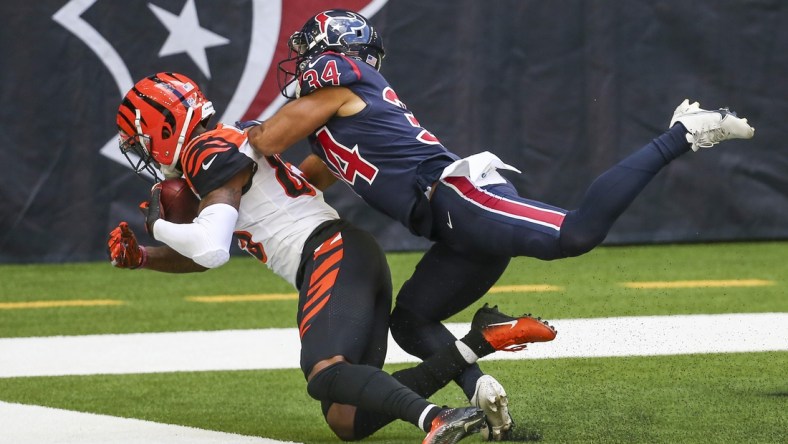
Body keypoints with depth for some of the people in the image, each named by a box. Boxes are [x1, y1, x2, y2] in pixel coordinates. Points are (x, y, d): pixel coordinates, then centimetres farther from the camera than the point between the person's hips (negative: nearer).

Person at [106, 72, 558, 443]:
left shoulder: (210, 151, -5)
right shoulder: (226, 148, 26)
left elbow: (211, 249, -16)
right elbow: (202, 256, 35)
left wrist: (159, 225, 4)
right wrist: (139, 257, 19)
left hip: (334, 255, -9)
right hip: (359, 260, 9)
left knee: (326, 376, -31)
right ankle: (482, 339, -6)